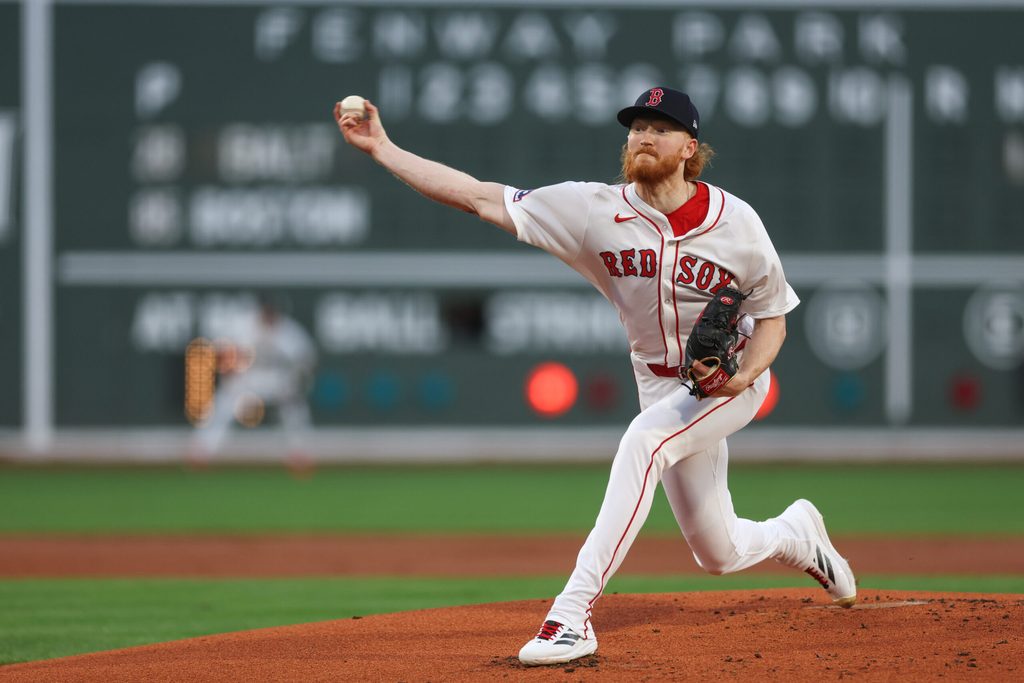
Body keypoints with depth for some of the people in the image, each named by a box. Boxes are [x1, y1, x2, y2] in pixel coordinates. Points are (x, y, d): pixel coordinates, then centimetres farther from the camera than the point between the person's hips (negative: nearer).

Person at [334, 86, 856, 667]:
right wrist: (381, 148, -21)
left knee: (644, 440, -33)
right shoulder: (597, 211, -11)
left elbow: (773, 314, -3)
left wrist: (745, 373, -24)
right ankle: (797, 534, 46)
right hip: (662, 385, 4)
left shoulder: (735, 221, -14)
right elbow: (480, 197, -14)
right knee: (719, 553, 8)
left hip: (733, 381, -4)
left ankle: (575, 611, -36)